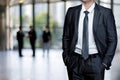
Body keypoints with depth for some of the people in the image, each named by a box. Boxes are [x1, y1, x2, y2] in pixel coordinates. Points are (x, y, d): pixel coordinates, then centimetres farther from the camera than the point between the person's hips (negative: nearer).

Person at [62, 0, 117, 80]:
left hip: (95, 62, -2)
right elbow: (66, 37, 12)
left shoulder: (106, 13, -3)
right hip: (75, 62, 2)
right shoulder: (72, 12, 5)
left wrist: (106, 62, -7)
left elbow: (112, 40, -1)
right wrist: (66, 58, 5)